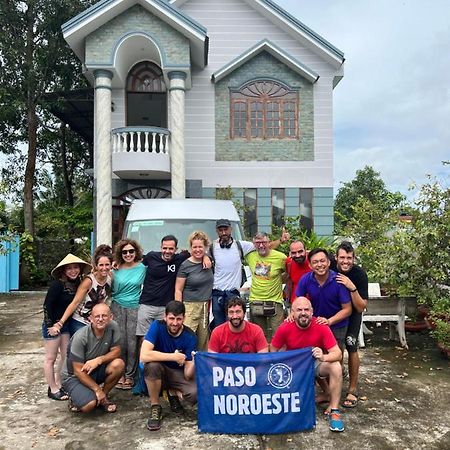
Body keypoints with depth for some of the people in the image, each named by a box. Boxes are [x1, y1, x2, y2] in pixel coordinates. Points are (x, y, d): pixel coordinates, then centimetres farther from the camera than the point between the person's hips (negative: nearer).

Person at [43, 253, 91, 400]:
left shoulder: (78, 283, -1)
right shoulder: (57, 284, -21)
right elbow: (47, 305, -18)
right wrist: (51, 325, -16)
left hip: (67, 324, 7)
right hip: (52, 324, -6)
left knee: (66, 356, 10)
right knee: (51, 358, 6)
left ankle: (59, 385, 26)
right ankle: (53, 390, 17)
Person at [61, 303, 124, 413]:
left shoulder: (113, 327, -15)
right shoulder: (80, 337, -26)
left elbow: (116, 351, -8)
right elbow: (79, 371, -20)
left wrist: (99, 360, -27)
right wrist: (97, 389, -19)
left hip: (96, 371, 5)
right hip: (74, 376, -5)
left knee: (118, 364, -24)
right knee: (89, 405, -30)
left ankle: (103, 397, 0)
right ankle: (78, 397, 7)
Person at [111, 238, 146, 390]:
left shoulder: (142, 267, 0)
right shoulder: (116, 269, 3)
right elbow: (113, 290, 6)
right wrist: (111, 274, -5)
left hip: (135, 308, -1)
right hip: (118, 307, 1)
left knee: (132, 343, -1)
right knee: (120, 341, 2)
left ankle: (130, 375, 13)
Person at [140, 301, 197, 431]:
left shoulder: (190, 336, -17)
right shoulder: (157, 326, -19)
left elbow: (187, 376, -19)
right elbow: (144, 355, -35)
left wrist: (194, 362, -42)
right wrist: (174, 357, -31)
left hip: (178, 374, 1)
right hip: (159, 372, -1)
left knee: (196, 393, -28)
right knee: (152, 365, -36)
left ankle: (173, 393, 9)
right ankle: (155, 408, -11)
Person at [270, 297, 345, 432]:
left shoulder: (321, 327, -22)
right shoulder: (285, 328, -20)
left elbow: (338, 354, -22)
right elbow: (273, 351, -6)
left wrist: (323, 357, -44)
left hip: (315, 363, 0)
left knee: (336, 367, -28)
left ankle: (334, 411, -14)